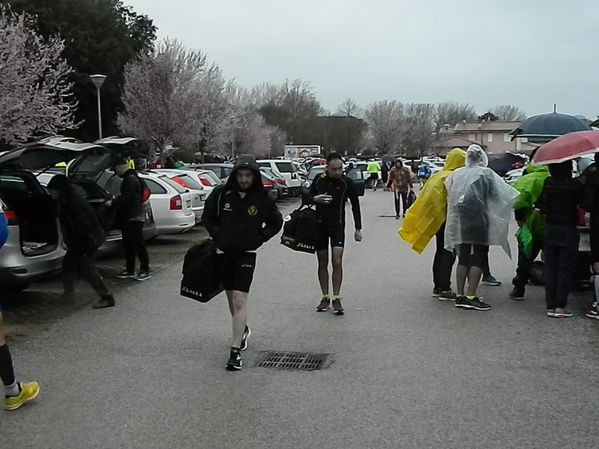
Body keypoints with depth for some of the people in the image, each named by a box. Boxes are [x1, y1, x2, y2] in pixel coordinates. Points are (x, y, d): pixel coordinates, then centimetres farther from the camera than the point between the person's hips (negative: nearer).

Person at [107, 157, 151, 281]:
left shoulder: (131, 179, -17)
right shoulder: (128, 178, 17)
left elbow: (126, 198, -22)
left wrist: (113, 202, -13)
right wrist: (115, 200, 11)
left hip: (134, 218, -11)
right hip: (128, 218, 11)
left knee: (138, 244, -6)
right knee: (128, 244, 14)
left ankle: (145, 270, -1)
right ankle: (130, 270, 21)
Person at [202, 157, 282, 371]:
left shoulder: (262, 199, -7)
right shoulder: (221, 194, -6)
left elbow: (276, 222, 8)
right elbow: (207, 217, 8)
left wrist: (260, 238, -3)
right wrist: (218, 235, -3)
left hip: (247, 253, -3)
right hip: (224, 252, 3)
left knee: (240, 300, -13)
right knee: (231, 296, 17)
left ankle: (235, 350, -12)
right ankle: (243, 329, 44)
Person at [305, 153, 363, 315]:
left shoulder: (347, 182, -6)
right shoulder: (319, 180, -1)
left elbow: (355, 205, 3)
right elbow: (307, 198, 10)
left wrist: (358, 228, 3)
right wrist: (315, 198, -15)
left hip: (338, 226, -2)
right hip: (319, 226, 2)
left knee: (337, 262, -11)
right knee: (322, 263, 6)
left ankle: (336, 299, -3)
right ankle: (325, 298, 16)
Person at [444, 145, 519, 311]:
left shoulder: (456, 174, 10)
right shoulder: (486, 173, -4)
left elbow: (449, 194, 11)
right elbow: (500, 193, -6)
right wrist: (520, 200, 5)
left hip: (461, 222, 5)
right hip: (479, 221, -5)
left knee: (463, 258, 12)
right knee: (478, 259, -2)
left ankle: (460, 296, 13)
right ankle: (471, 297, -6)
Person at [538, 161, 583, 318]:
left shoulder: (547, 183, -3)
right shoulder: (575, 184, -12)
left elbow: (541, 205, 1)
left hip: (550, 229, 3)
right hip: (568, 229, -3)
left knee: (550, 268, 9)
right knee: (565, 269, 4)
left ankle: (550, 306, 10)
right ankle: (560, 306, 1)